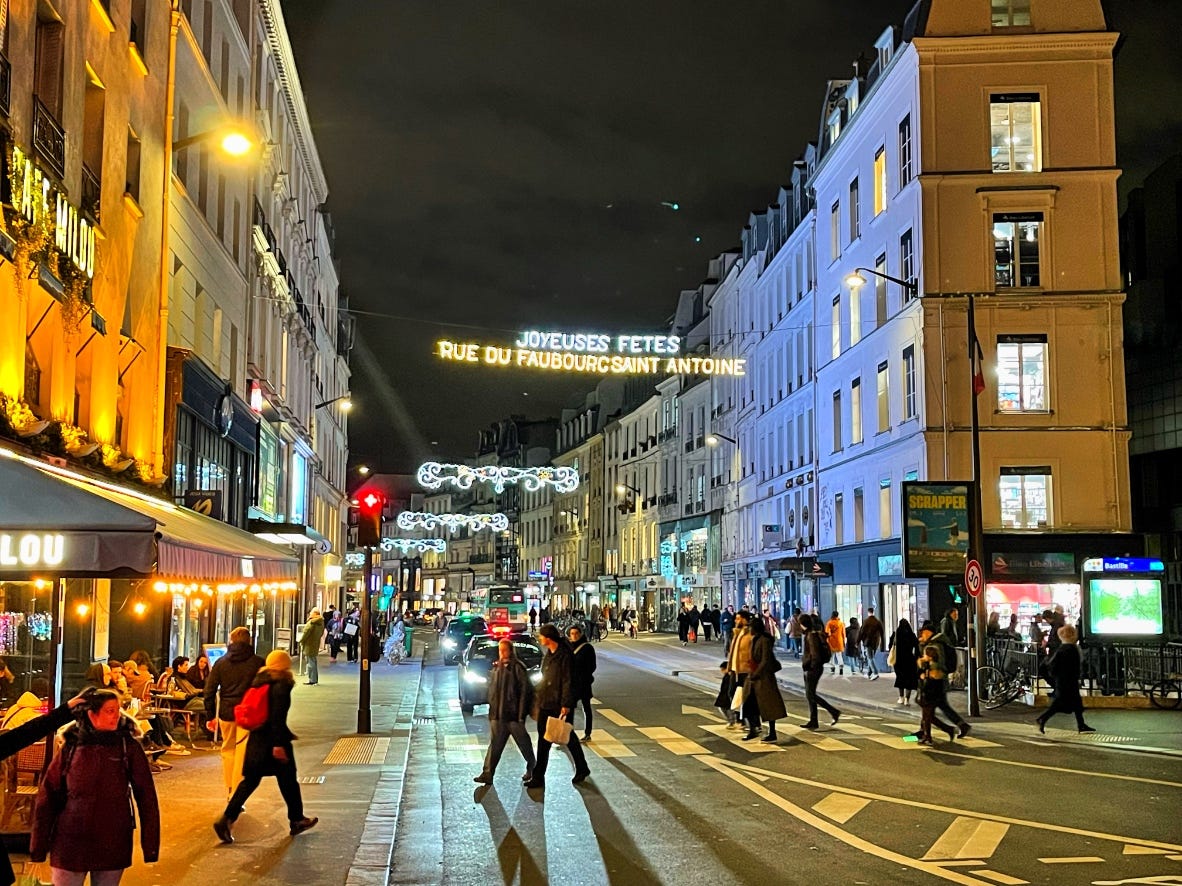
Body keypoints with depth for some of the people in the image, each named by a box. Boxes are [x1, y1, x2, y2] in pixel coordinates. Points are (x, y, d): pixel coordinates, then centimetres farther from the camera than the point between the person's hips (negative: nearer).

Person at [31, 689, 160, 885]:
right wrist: (38, 846, 0)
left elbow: (146, 797, -4)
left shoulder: (129, 747, -3)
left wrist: (150, 845, -6)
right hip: (70, 844, 0)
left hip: (113, 846, 0)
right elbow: (47, 797, 1)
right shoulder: (72, 746, -1)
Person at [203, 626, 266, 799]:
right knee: (242, 753, 0)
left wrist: (210, 715, 9)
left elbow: (209, 691, 4)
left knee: (227, 749, 20)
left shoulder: (221, 662, 5)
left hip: (226, 713, 2)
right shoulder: (258, 662, -2)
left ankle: (230, 790, 27)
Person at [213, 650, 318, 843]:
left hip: (256, 738, 7)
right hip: (274, 740, -6)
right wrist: (278, 744, -22)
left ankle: (227, 819, -5)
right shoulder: (281, 685, -14)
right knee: (288, 781, 10)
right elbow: (278, 716, -21)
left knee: (250, 780, 8)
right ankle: (297, 820, 24)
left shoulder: (259, 681, 8)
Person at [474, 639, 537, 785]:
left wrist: (521, 712, -15)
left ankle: (532, 767, 26)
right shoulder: (496, 667, 11)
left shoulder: (517, 667, -9)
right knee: (495, 744, 2)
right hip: (497, 714, 6)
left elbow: (526, 689, -12)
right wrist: (492, 706, 11)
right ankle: (487, 773, 0)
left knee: (523, 742, 8)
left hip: (513, 713, -5)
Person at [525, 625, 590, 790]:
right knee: (543, 740, 8)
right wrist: (538, 699, 19)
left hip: (558, 705, -8)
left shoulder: (565, 655, -15)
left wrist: (566, 704, -21)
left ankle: (582, 769, 21)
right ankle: (538, 777, 12)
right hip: (546, 704, 8)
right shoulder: (548, 654, 12)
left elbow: (568, 682, -18)